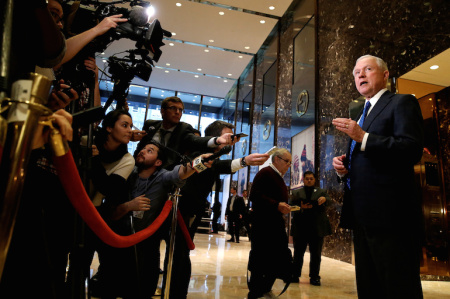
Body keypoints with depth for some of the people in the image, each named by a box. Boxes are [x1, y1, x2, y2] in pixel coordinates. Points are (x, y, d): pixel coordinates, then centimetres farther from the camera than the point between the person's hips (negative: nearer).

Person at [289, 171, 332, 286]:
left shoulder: (321, 192, 12)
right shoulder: (296, 192, 12)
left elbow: (329, 200, -6)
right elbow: (291, 206, 4)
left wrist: (324, 199, -29)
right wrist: (301, 207, -15)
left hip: (317, 228, 0)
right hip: (300, 228, 0)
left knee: (316, 254, 5)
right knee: (298, 253, 6)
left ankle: (314, 277, 15)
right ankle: (295, 275, 16)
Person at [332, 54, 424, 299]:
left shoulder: (402, 103, -1)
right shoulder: (362, 116, 23)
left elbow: (413, 150, -16)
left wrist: (363, 137, -22)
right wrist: (343, 167, 6)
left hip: (389, 213, -8)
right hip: (362, 214, 8)